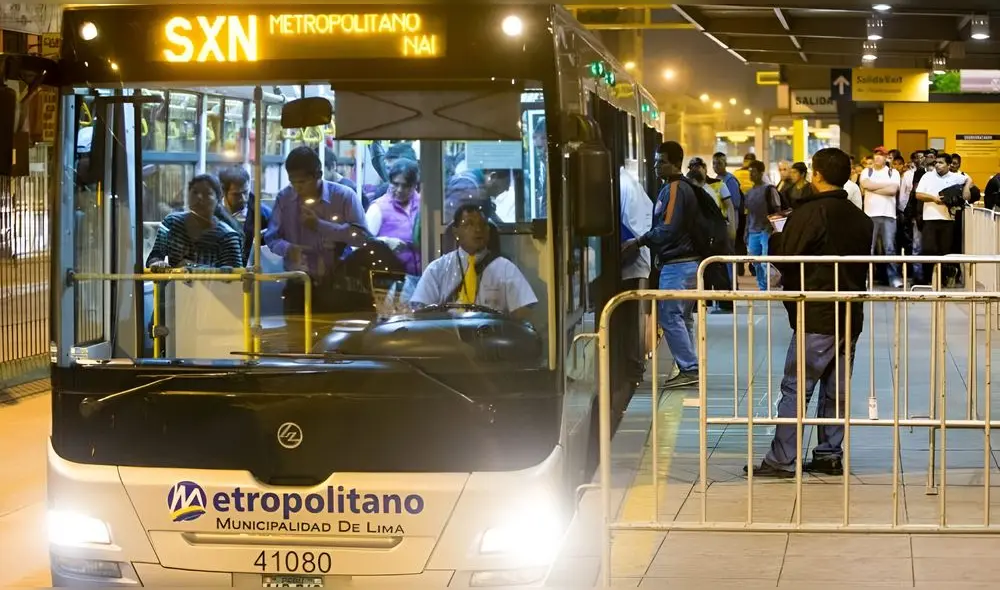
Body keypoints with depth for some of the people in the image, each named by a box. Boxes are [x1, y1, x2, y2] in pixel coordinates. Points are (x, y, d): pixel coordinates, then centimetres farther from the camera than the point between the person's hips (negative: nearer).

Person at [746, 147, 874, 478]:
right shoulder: (861, 219, 8)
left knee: (795, 389, -4)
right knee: (836, 390, 12)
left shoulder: (808, 214, -13)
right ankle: (830, 455, 15)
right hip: (851, 315, 7)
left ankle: (782, 460, -4)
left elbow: (785, 258, -11)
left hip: (816, 317, -7)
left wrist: (775, 238, 8)